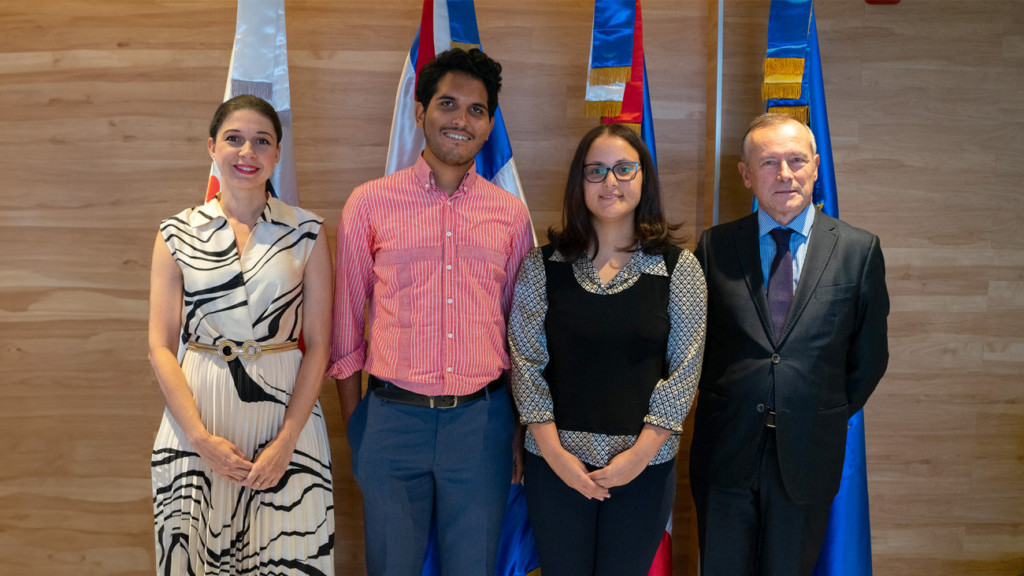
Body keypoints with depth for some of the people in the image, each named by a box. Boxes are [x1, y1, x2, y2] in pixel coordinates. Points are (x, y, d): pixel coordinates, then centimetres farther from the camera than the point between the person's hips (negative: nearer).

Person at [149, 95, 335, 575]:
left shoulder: (307, 233, 2)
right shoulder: (177, 234, 4)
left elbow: (318, 345, -1)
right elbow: (160, 347, 1)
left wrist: (286, 440, -9)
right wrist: (201, 437, -9)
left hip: (286, 411, 0)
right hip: (197, 415, 1)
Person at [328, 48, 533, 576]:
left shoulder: (512, 214, 4)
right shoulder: (369, 203, -1)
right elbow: (346, 326, 4)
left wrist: (524, 432, 10)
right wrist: (354, 424, 3)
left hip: (482, 419, 2)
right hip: (393, 418, -1)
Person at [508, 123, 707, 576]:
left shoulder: (679, 268, 0)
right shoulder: (542, 266, 1)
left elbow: (685, 369, -3)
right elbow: (525, 361, -1)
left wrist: (640, 453, -9)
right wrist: (554, 451, -7)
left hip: (644, 465, 0)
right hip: (555, 463, 1)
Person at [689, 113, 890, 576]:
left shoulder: (859, 249, 0)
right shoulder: (715, 246, 1)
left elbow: (869, 356, 6)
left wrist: (829, 417, 5)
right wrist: (723, 403, 3)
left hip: (808, 452, 0)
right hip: (725, 449, 1)